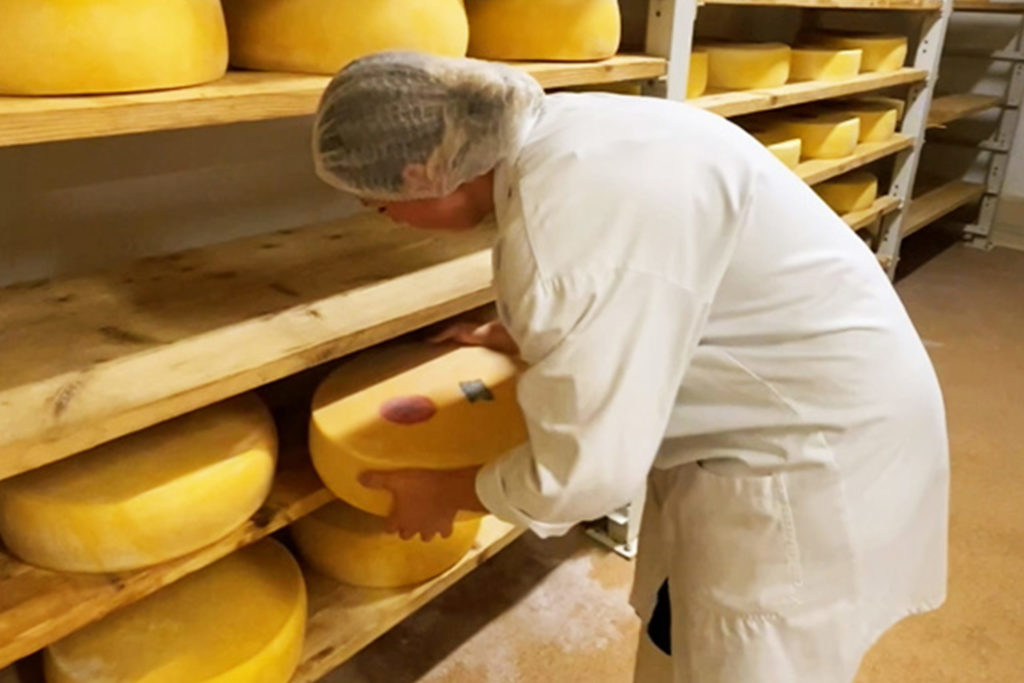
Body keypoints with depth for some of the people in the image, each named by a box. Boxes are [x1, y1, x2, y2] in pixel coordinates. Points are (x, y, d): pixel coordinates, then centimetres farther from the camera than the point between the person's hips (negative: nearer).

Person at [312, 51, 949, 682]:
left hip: (819, 440, -9)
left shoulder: (569, 222, -34)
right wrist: (509, 335, 25)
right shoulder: (556, 135, -3)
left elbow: (583, 472, -26)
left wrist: (443, 492, -8)